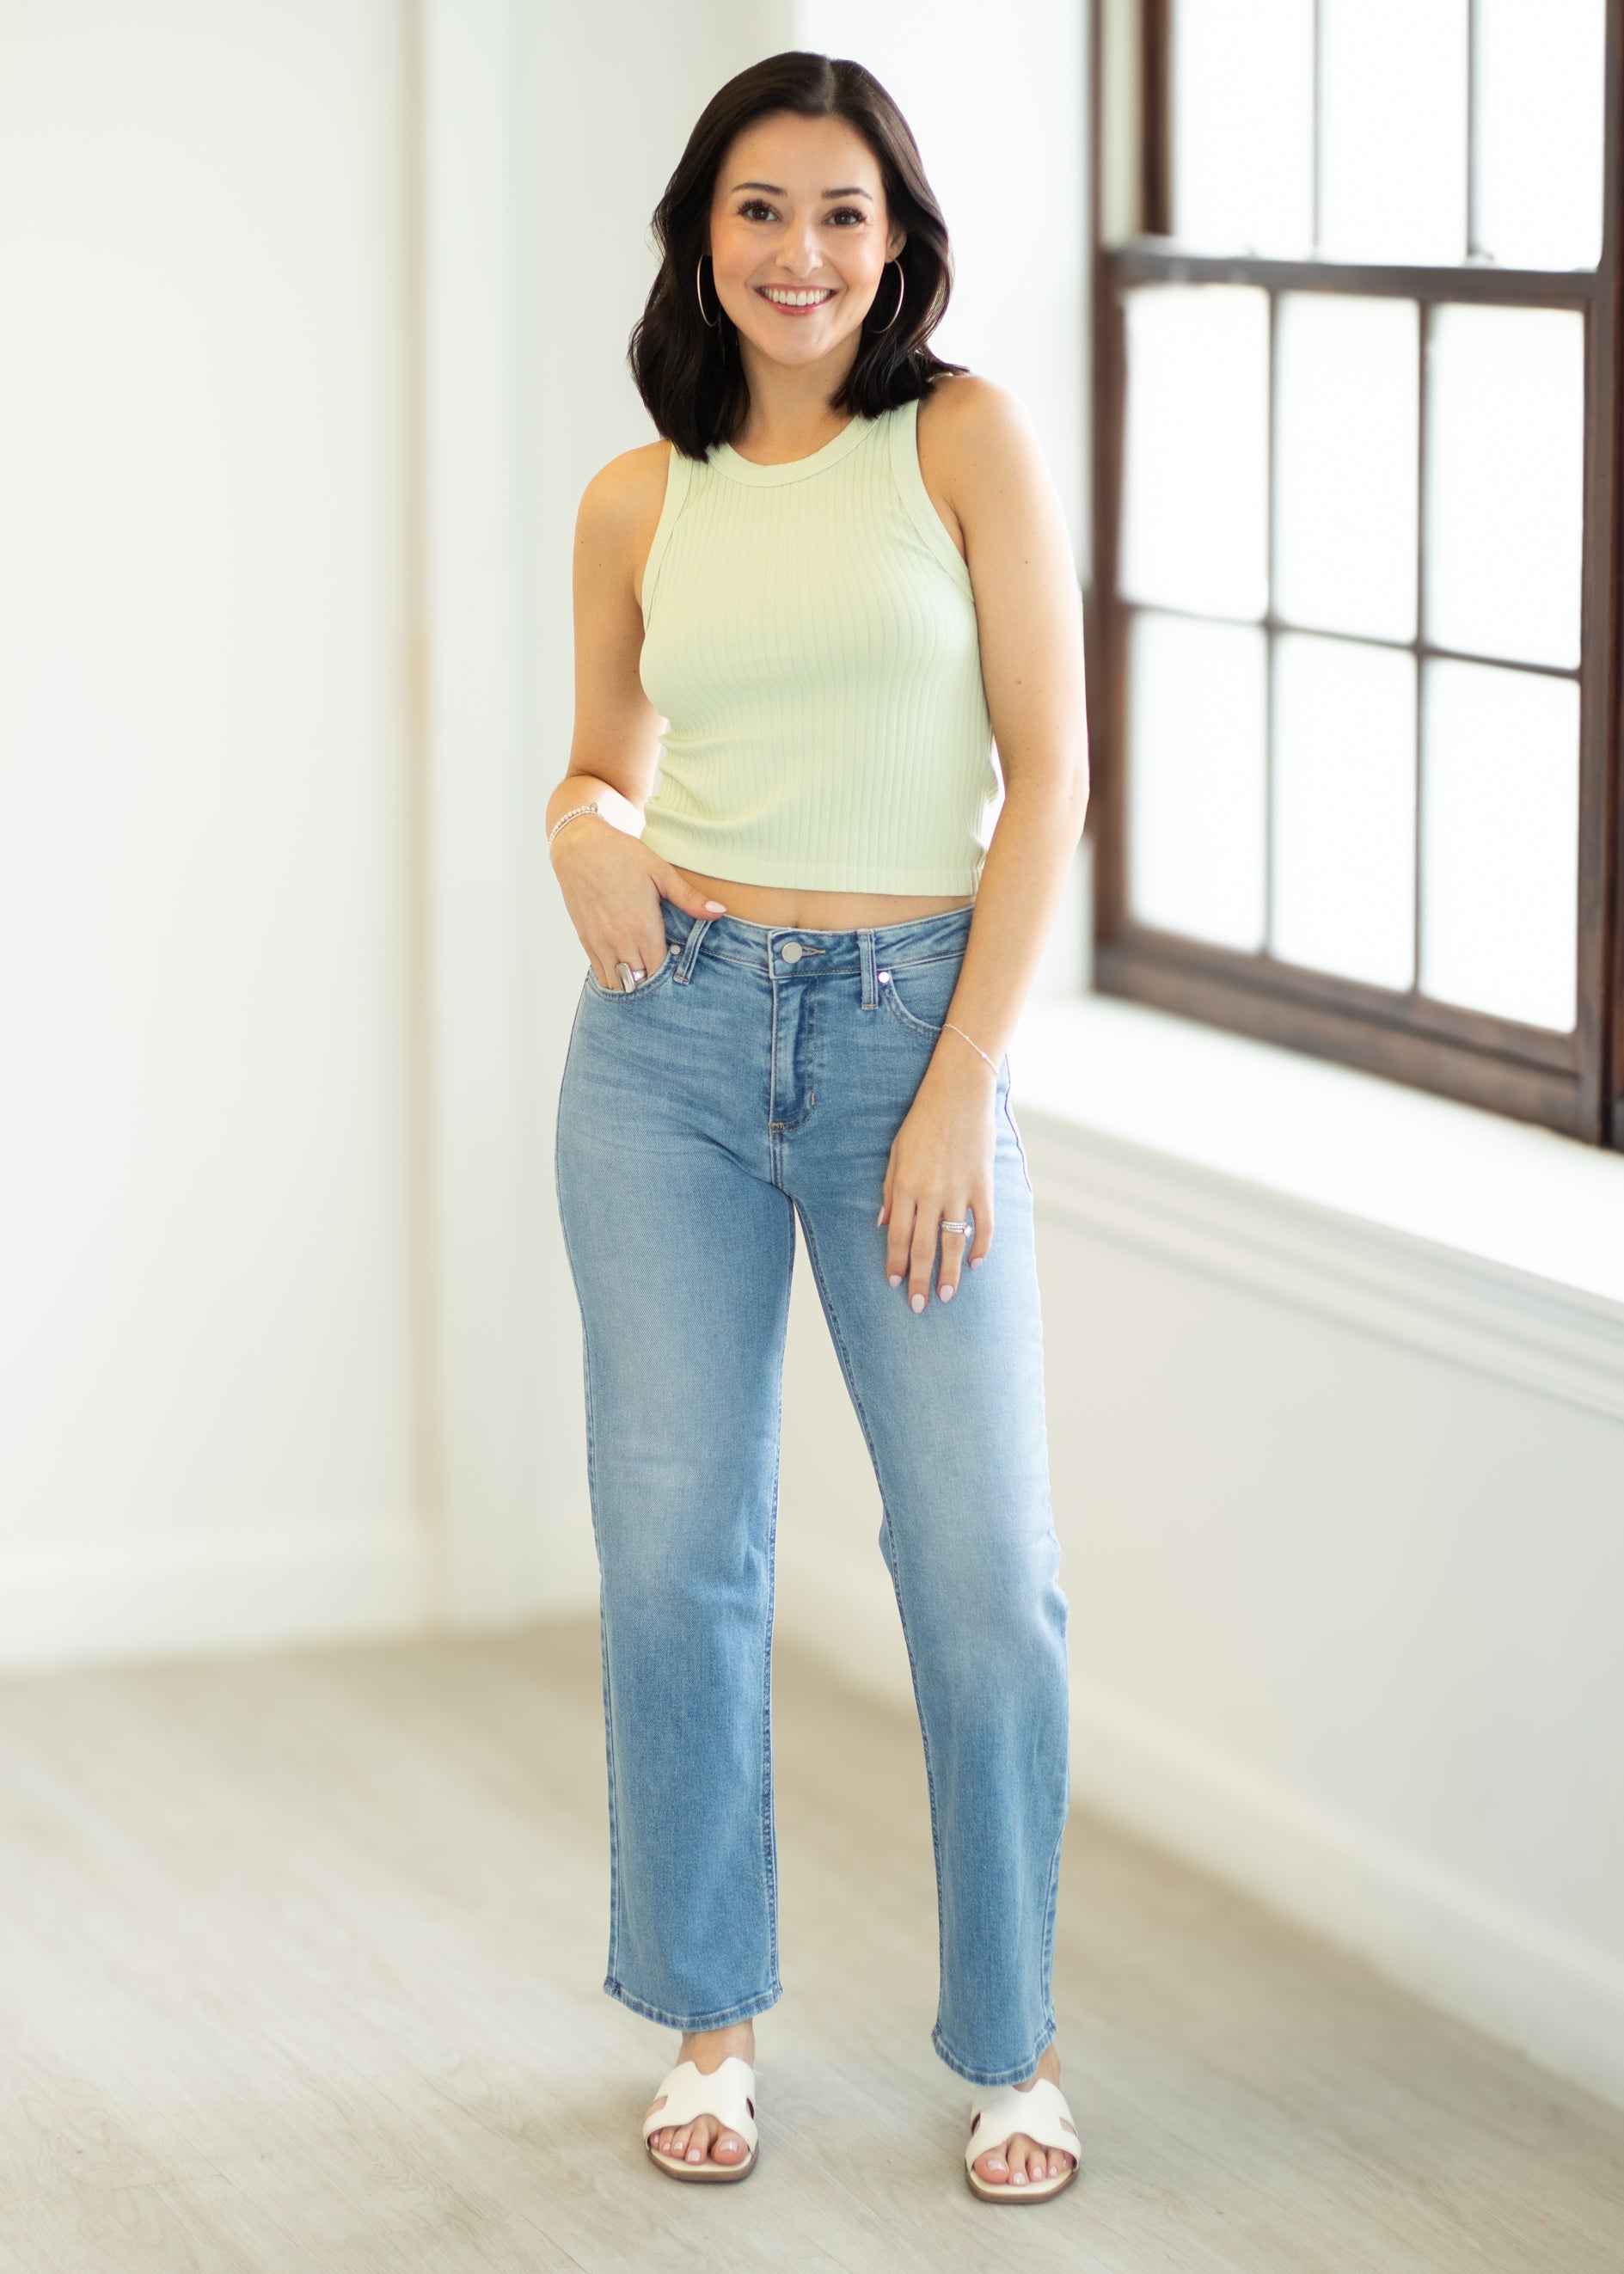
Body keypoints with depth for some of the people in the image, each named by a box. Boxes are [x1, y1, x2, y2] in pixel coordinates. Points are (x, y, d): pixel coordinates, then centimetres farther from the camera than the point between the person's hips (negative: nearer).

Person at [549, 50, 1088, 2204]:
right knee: (675, 1545, 4)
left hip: (913, 1030, -2)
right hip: (675, 1032, 2)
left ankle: (1013, 2041, 15)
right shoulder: (640, 501, 6)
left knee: (985, 1570, -3)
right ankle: (714, 2014, 22)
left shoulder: (967, 437, -2)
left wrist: (963, 1086, -11)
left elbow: (1049, 771, -6)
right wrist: (582, 832, -7)